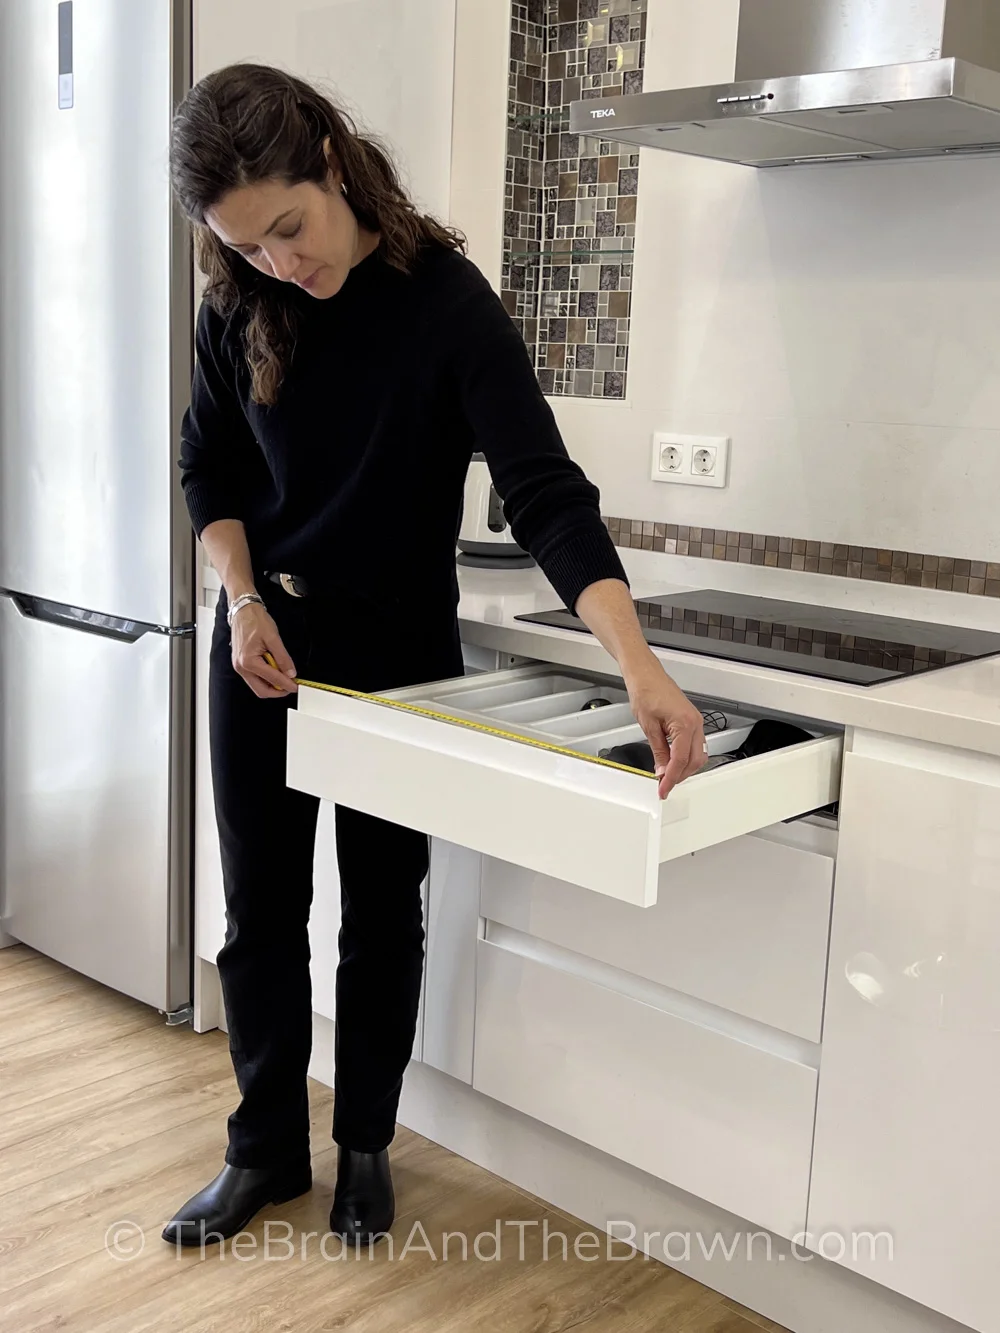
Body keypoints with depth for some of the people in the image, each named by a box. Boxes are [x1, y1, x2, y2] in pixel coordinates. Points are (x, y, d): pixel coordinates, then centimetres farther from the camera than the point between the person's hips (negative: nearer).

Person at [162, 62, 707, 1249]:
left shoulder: (446, 302, -19)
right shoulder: (240, 307, -7)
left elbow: (544, 492, -27)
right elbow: (210, 472, 5)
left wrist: (641, 668, -38)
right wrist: (245, 602, -12)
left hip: (399, 654, -3)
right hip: (264, 644, 3)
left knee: (383, 911, 9)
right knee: (260, 907, 9)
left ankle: (365, 1147, 28)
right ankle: (266, 1148, 26)